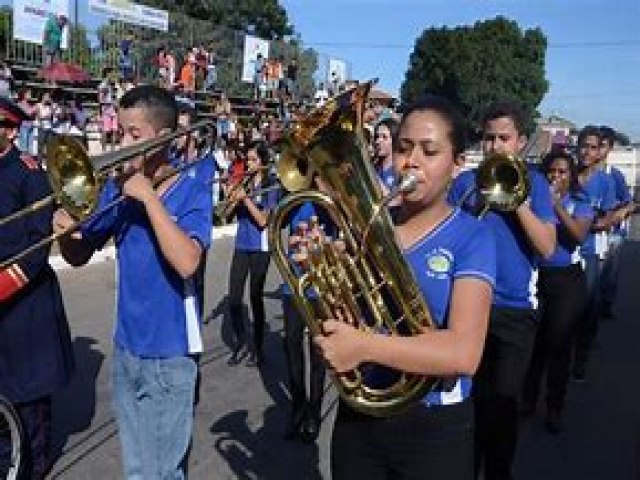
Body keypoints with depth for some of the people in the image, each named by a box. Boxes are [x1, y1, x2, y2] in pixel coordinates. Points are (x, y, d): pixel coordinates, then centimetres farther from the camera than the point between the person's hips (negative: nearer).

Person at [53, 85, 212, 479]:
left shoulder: (191, 192, -12)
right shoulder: (117, 188, 2)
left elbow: (186, 263, -28)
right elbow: (79, 256, 4)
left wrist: (148, 196, -26)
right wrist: (66, 231, -18)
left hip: (170, 351, -5)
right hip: (126, 346, 5)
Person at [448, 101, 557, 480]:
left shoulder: (534, 182, -1)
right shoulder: (466, 181, 3)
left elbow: (547, 247, -12)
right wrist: (478, 207, -15)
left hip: (515, 310, -1)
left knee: (502, 403, 7)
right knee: (469, 396, 14)